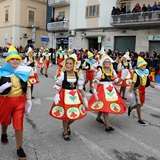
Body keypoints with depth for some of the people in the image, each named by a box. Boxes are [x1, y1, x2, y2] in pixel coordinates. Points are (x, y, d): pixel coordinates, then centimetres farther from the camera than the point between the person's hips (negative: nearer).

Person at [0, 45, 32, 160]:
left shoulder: (24, 71, -1)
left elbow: (27, 86, 3)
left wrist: (29, 100, -2)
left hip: (19, 101, 1)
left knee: (19, 124, 1)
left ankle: (19, 148, 18)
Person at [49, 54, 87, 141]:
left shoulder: (78, 74, -3)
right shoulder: (61, 74, -16)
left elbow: (80, 87, 8)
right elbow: (57, 87, -10)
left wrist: (84, 98, 10)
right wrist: (56, 96, -26)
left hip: (75, 95, 4)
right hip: (65, 95, -4)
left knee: (76, 114, 11)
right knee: (65, 115, 6)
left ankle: (68, 126, 44)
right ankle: (65, 132, 32)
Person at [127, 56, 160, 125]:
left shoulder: (146, 72, 3)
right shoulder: (136, 72, -17)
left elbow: (148, 82, 12)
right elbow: (133, 83, -19)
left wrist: (154, 86, 3)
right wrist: (130, 92, -20)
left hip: (143, 89, 7)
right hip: (137, 89, -7)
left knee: (141, 103, 16)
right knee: (139, 104, 2)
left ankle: (130, 108, 43)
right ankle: (139, 119, 17)